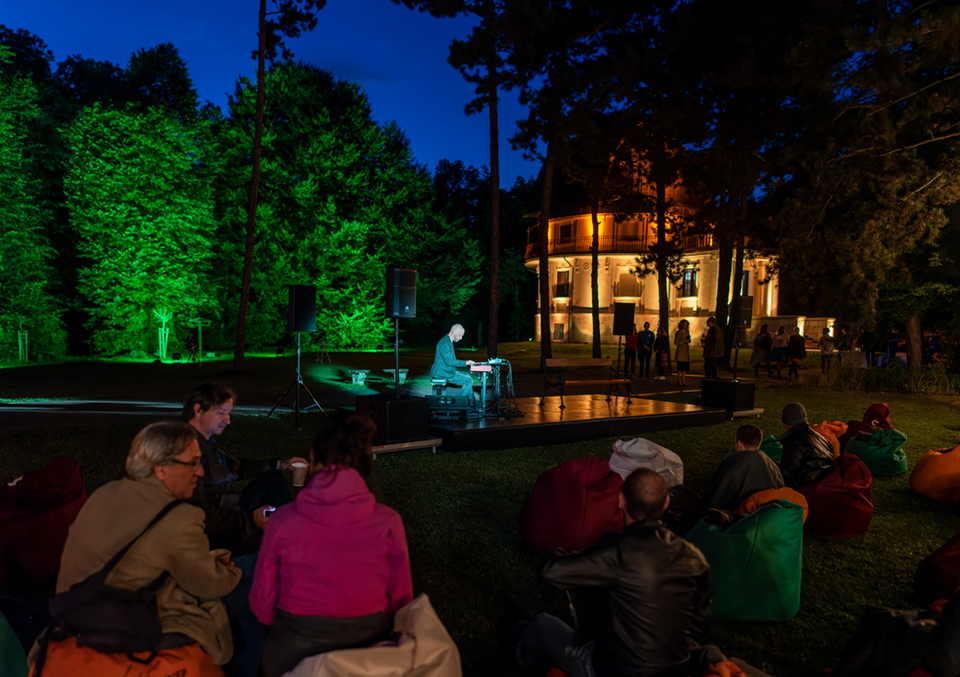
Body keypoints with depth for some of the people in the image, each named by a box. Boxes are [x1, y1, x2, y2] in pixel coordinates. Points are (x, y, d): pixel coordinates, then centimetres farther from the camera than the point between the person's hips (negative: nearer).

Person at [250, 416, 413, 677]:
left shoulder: (283, 519, -9)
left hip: (293, 655, 0)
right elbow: (401, 599, 0)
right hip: (369, 652, 1)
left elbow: (262, 600, 1)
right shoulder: (388, 522, -9)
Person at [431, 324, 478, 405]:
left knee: (467, 376, 17)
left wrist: (466, 362, 10)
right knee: (469, 380, -11)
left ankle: (474, 404, 19)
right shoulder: (445, 343, -20)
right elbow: (449, 361, -27)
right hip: (442, 373, -11)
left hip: (447, 371, 11)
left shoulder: (448, 342, 15)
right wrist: (465, 362, -20)